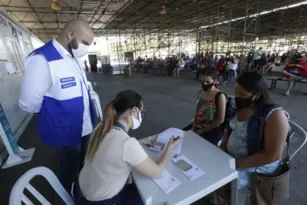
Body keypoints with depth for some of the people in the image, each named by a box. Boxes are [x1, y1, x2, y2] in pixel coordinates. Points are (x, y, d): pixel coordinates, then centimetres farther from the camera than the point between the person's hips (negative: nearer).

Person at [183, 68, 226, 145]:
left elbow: (220, 120, -15)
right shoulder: (200, 92, 2)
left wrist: (202, 130, -14)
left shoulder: (220, 96, -16)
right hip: (197, 126, 6)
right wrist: (193, 126, -2)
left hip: (213, 130, -6)